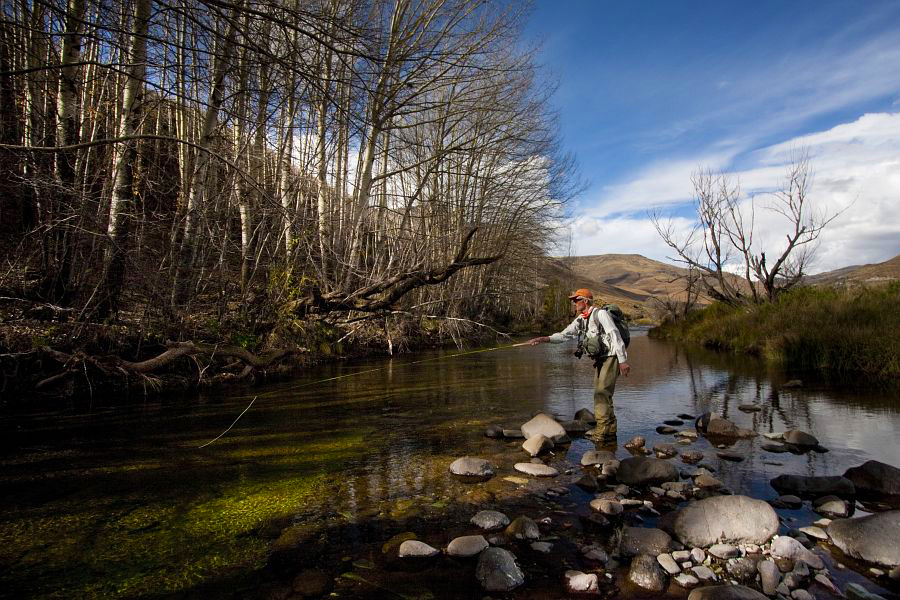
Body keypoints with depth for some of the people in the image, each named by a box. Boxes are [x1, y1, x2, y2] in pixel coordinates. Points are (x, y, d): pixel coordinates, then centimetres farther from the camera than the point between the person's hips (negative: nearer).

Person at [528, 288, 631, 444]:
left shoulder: (600, 314, -14)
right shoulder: (580, 320, 11)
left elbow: (615, 335, -18)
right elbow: (564, 334, 6)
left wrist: (623, 360, -22)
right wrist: (543, 339, -9)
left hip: (612, 357, -9)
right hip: (601, 360, 9)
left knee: (602, 393, -13)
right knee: (601, 395, 11)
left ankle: (602, 431, -10)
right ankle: (610, 432, 19)